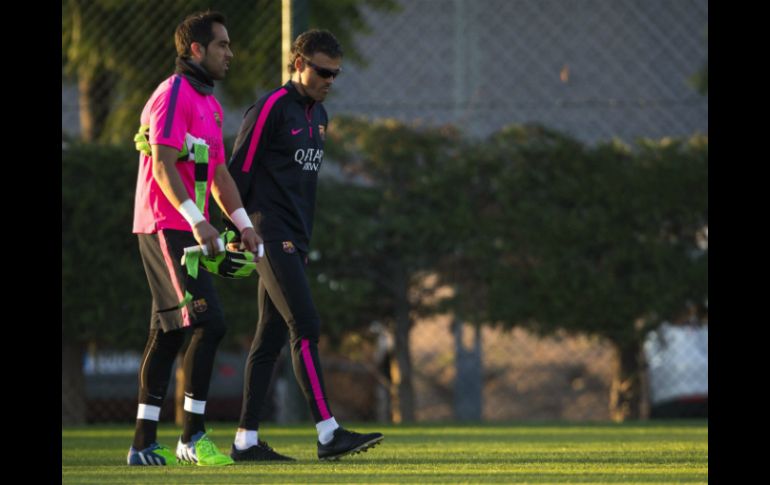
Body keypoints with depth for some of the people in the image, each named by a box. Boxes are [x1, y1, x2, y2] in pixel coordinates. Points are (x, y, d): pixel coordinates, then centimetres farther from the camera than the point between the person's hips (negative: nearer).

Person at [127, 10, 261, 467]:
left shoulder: (210, 103, 20)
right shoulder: (173, 95, -11)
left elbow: (218, 171, 24)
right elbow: (163, 165, -20)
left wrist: (244, 223, 14)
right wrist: (196, 219, -27)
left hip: (186, 230, 10)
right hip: (167, 226, -10)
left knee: (170, 332, 10)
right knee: (208, 322, -16)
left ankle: (144, 443, 13)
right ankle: (192, 437, -16)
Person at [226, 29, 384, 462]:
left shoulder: (319, 116, 17)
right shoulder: (271, 109, -10)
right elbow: (240, 170, -11)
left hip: (294, 242, 9)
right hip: (271, 236, -9)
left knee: (271, 339, 8)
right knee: (306, 328, -15)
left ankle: (247, 440, 11)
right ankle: (329, 434, -20)